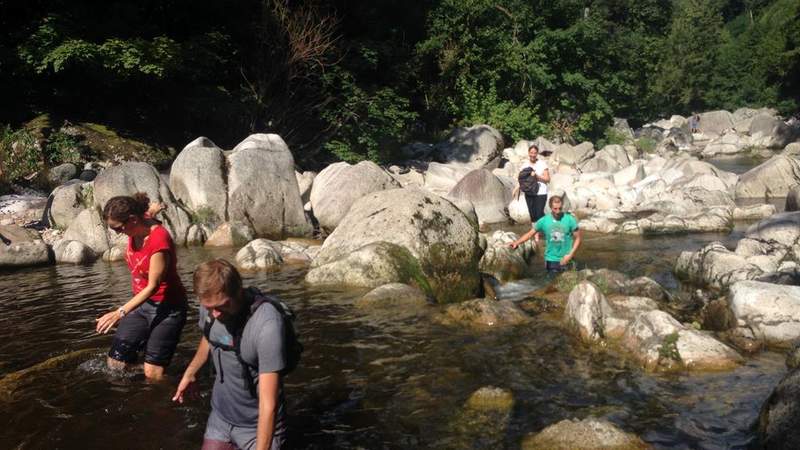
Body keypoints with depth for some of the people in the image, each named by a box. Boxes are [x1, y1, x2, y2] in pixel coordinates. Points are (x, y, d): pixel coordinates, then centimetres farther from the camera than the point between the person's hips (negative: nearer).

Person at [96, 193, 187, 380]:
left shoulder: (159, 240, -27)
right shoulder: (136, 230, -3)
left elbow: (153, 286, -26)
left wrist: (120, 312, -28)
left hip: (167, 307, -8)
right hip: (143, 303, 8)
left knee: (153, 374, -10)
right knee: (115, 363, 3)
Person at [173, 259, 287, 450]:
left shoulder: (266, 324, -31)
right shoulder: (210, 305, -10)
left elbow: (269, 403, -30)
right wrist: (190, 373, 25)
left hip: (258, 426, -5)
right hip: (220, 417, 6)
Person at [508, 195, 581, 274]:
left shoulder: (570, 219, -8)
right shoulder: (544, 221, -4)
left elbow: (577, 238, -3)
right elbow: (530, 234, 3)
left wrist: (570, 255, -13)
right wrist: (516, 243, -10)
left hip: (566, 260, -1)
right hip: (551, 260, 1)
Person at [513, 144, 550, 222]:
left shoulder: (542, 164, -3)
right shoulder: (525, 165, 8)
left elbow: (547, 179, -5)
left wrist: (537, 176, -18)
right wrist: (517, 188, -12)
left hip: (540, 193, -4)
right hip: (529, 193, 4)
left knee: (539, 214, -12)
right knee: (532, 214, 7)